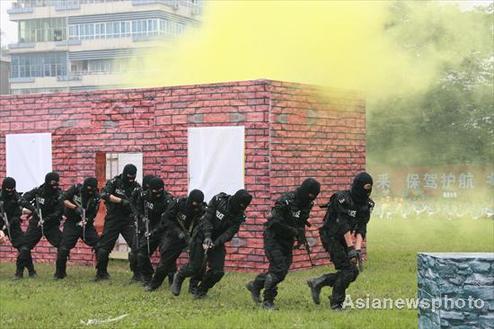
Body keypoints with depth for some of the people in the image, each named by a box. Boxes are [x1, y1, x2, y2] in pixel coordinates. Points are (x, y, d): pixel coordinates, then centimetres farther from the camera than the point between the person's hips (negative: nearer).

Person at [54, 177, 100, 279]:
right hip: (71, 223, -1)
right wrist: (75, 207, -23)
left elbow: (92, 215, -10)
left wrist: (84, 222, -26)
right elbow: (64, 200, -10)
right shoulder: (76, 188, -10)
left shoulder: (96, 197, -8)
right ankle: (59, 273, 7)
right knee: (63, 248, -10)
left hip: (86, 224, 2)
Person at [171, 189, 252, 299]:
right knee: (194, 268, -7)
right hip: (202, 236, -3)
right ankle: (178, 277, 26)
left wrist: (216, 243, -32)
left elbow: (229, 233, -17)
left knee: (218, 271, -6)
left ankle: (201, 291, 19)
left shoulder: (239, 216, -8)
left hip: (218, 241, 3)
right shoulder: (218, 200, -15)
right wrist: (207, 237, -30)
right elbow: (207, 218, -18)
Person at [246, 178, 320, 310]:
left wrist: (301, 234, -5)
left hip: (287, 240, 8)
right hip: (274, 238, -8)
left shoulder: (307, 204, 2)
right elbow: (275, 223, -27)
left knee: (283, 269, 9)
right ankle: (267, 300, -3)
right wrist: (295, 232, -24)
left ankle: (255, 285, 30)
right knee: (278, 268, -15)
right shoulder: (286, 201, -23)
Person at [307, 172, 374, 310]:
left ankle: (317, 283, 15)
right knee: (348, 269, -15)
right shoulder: (342, 198, -21)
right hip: (331, 236, -7)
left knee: (352, 272, 1)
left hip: (343, 240, 8)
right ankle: (336, 303, -2)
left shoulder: (367, 204, -1)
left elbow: (361, 229, -6)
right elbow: (344, 226, -24)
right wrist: (351, 248, -26)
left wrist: (358, 249, -18)